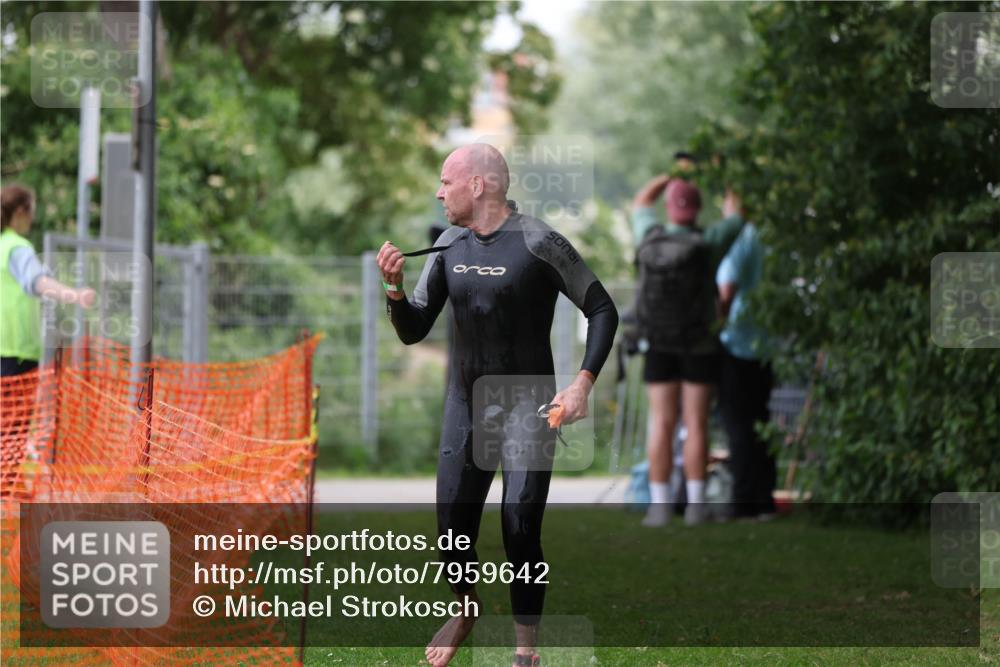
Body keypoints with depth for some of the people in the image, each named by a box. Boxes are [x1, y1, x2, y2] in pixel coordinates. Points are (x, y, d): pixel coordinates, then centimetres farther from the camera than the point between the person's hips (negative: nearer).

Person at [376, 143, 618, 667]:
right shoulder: (450, 246, 4)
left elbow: (602, 311, -7)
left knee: (520, 534, -11)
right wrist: (394, 288, -12)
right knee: (453, 533, 6)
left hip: (526, 409, -5)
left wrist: (583, 382, -18)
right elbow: (413, 331, 7)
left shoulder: (538, 243, -13)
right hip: (464, 408, 5)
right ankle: (466, 609, 35)